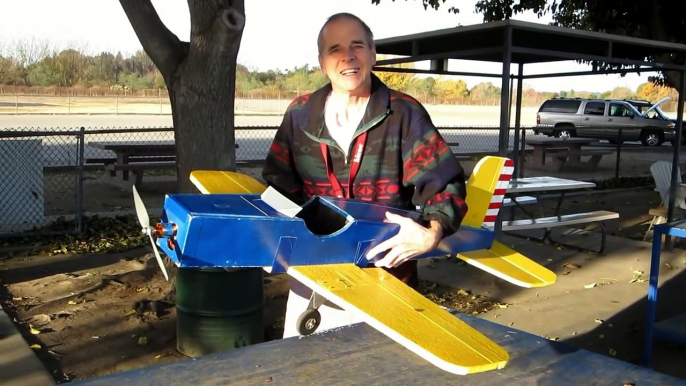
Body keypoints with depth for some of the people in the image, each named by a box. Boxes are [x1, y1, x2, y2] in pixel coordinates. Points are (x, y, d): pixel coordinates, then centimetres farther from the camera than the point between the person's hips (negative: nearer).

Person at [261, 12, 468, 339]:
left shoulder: (405, 113, -6)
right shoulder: (300, 115, 2)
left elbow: (443, 182, -12)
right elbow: (277, 186, 5)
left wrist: (432, 232, -31)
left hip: (388, 284, -2)